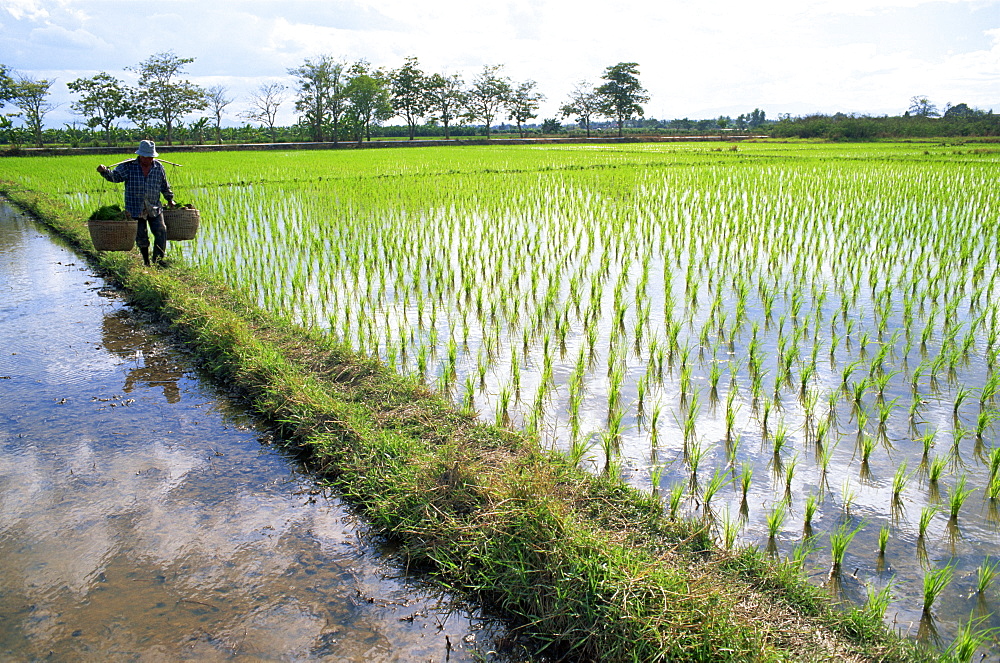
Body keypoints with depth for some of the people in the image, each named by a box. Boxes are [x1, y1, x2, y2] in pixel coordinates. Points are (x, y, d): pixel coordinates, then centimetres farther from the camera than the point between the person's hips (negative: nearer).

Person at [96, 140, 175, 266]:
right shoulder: (128, 166, -1)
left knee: (161, 232, -7)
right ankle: (146, 261, 16)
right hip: (136, 209, -1)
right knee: (141, 236, 4)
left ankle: (158, 259, 3)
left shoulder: (158, 167, 5)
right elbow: (115, 176, -4)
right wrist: (105, 171, -24)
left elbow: (164, 186, 16)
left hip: (154, 208, 2)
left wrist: (170, 199, 23)